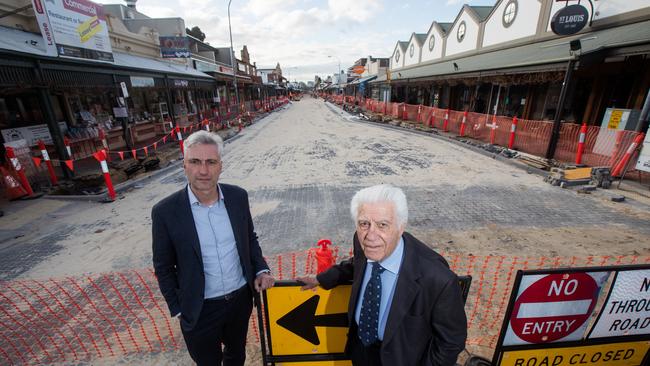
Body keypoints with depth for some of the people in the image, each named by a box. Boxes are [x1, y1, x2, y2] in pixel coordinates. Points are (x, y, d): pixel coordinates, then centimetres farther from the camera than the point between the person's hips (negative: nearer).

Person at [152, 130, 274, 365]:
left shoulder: (238, 196, -11)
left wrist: (261, 270, -8)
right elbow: (163, 267, -7)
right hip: (201, 310, -2)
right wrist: (178, 309, -3)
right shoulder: (165, 212, -19)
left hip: (241, 298, 3)